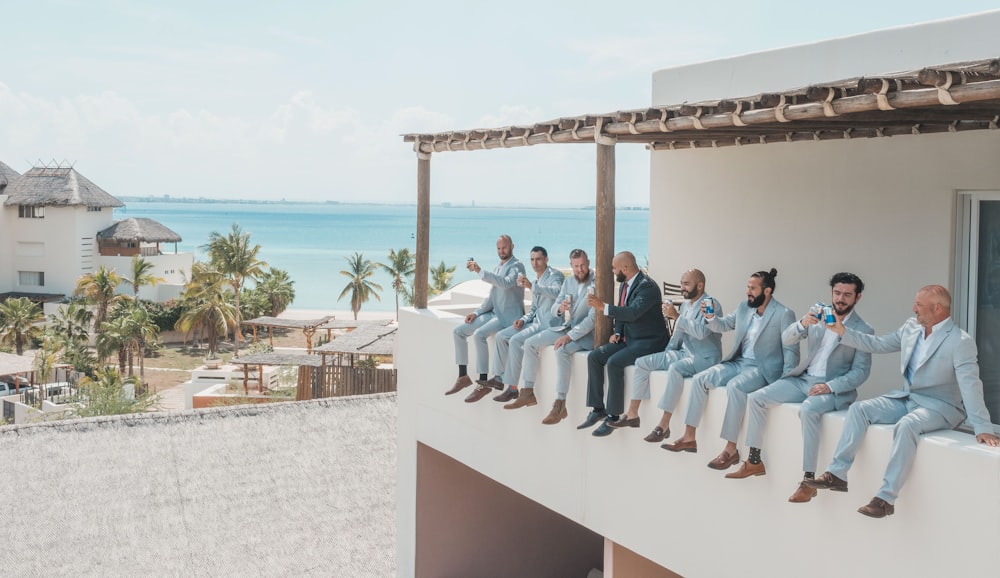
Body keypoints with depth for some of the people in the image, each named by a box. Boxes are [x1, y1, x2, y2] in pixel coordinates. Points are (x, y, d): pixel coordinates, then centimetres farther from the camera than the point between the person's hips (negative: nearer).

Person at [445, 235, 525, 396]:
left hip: (509, 316, -9)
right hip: (494, 313, 9)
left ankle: (483, 382, -25)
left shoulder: (516, 266, -8)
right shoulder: (497, 269, 18)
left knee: (479, 334, -31)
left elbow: (506, 283, -30)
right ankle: (463, 376, 5)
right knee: (458, 331, 0)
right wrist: (477, 312, 7)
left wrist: (480, 271, -32)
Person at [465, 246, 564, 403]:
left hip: (548, 323, -9)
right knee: (501, 336, -1)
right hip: (535, 320, 9)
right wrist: (523, 319, 5)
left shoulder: (555, 275, -7)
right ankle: (499, 378, 4)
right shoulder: (535, 281, 20)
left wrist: (532, 286, -36)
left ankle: (512, 388, -20)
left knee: (515, 340, -26)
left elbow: (557, 292, -30)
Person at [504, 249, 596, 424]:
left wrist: (569, 336, -26)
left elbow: (593, 318, -21)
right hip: (569, 327, 8)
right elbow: (554, 308, 9)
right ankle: (527, 393, 6)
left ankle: (560, 405, -31)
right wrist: (560, 308, -17)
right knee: (530, 343, -1)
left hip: (588, 333, -8)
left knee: (562, 350, -35)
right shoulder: (568, 281, 7)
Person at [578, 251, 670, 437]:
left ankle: (613, 416, -17)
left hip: (649, 341, -10)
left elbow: (633, 312, -32)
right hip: (628, 338, 10)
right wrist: (617, 333, 2)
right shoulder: (625, 284, 10)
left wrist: (603, 306, -31)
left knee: (614, 363, -28)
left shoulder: (647, 286, -20)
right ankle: (597, 409, 2)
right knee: (594, 357, -4)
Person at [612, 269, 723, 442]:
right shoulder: (685, 304, 13)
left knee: (675, 369, -38)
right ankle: (632, 413, 1)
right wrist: (664, 357, 14)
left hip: (704, 357, -9)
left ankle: (664, 425, -33)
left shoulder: (712, 305, -11)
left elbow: (701, 332, -28)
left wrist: (676, 316, -25)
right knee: (642, 362, -2)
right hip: (683, 352, 9)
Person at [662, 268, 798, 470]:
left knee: (735, 386, -35)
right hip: (738, 361, 7)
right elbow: (723, 325, 21)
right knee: (699, 379, -9)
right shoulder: (744, 307, 8)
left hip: (762, 368, -7)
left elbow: (791, 351, -11)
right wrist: (710, 317, -2)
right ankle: (689, 437, -4)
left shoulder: (784, 314, -11)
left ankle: (731, 449, -29)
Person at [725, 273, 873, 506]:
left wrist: (830, 386, -22)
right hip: (803, 379, 6)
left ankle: (809, 479, -31)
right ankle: (754, 462, 4)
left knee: (808, 409, -37)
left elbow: (861, 371, -9)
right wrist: (802, 324, -22)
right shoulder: (817, 315, 6)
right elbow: (786, 340, -1)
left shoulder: (863, 330, -6)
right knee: (756, 398, -9)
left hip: (833, 388, -5)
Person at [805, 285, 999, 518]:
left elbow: (970, 385, -24)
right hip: (906, 398, 7)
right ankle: (837, 474, -9)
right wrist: (842, 331, 5)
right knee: (859, 409, -8)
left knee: (906, 425, -35)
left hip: (940, 407, -7)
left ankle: (886, 498, -32)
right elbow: (877, 344, 14)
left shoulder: (961, 342, -17)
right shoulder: (911, 327, 4)